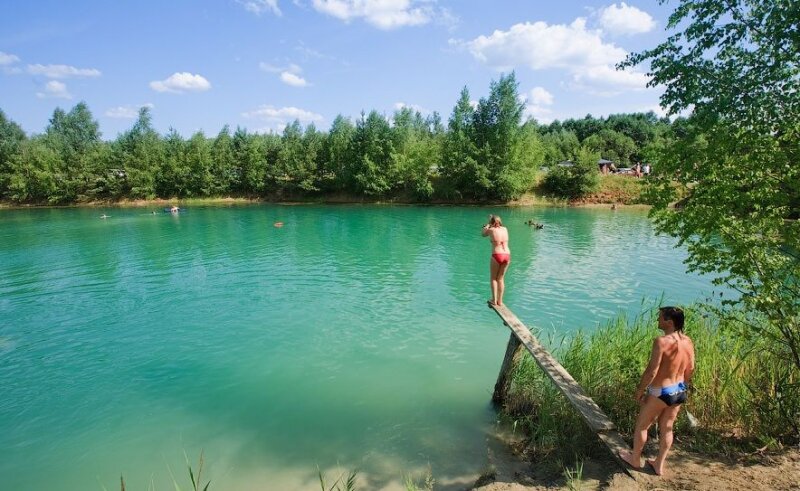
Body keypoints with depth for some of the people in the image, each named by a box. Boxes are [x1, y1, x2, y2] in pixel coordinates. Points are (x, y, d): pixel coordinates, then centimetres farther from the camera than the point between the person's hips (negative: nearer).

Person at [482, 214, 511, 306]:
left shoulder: (491, 230, -2)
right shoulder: (505, 229, 11)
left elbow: (484, 234, 19)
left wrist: (487, 225, 27)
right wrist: (495, 219, 36)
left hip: (497, 255, -5)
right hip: (507, 255, 5)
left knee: (493, 278, 11)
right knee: (501, 278, 15)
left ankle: (494, 300, 8)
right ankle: (500, 300, 18)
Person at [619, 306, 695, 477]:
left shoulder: (661, 341, -26)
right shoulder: (688, 341, -4)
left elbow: (652, 371, -24)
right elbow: (690, 369, 8)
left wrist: (639, 390, -11)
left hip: (660, 392, -7)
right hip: (679, 392, 7)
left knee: (641, 425, 14)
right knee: (666, 428, 20)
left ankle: (635, 459, 32)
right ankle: (659, 465, 33)